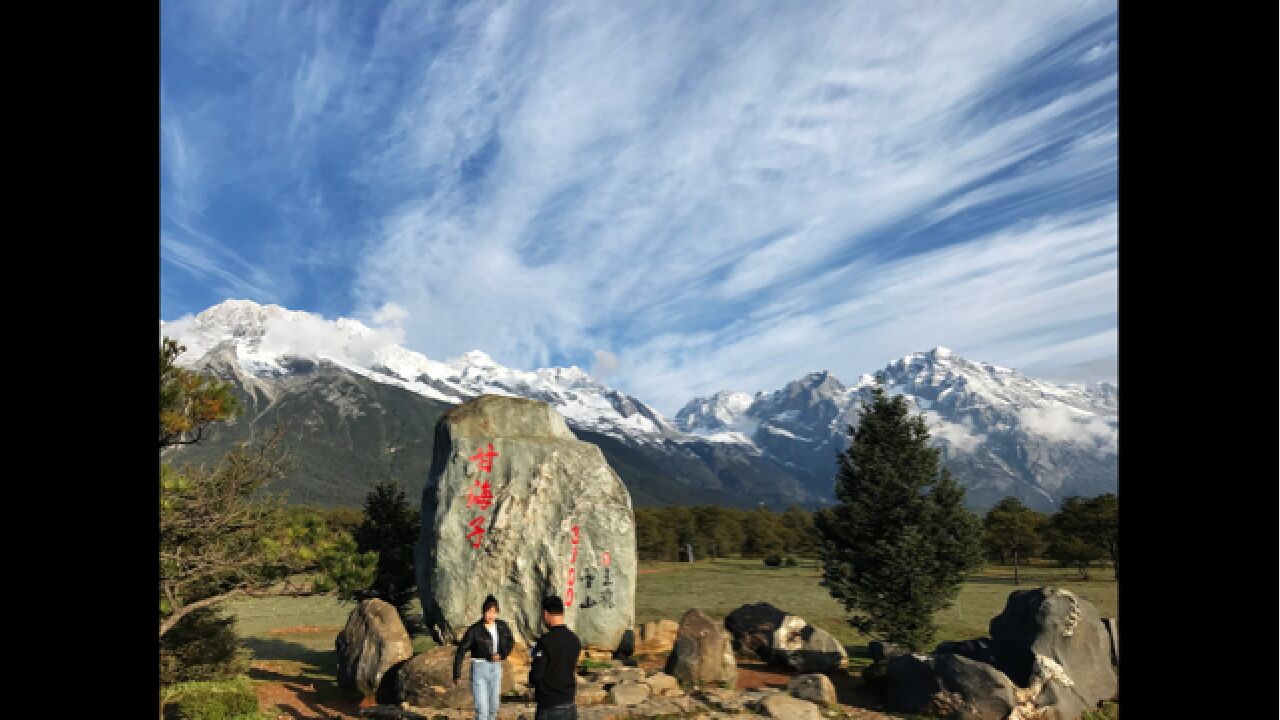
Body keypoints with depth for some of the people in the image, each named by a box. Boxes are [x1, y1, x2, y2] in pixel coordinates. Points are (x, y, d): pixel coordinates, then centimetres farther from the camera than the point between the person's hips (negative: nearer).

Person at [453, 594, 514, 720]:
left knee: (493, 707, 18)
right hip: (479, 668, -5)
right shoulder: (474, 630, -16)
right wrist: (457, 674, -14)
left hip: (495, 668, 5)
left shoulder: (502, 626, -4)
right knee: (482, 710, -10)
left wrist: (502, 655, -5)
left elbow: (510, 641, 13)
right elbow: (461, 651, -12)